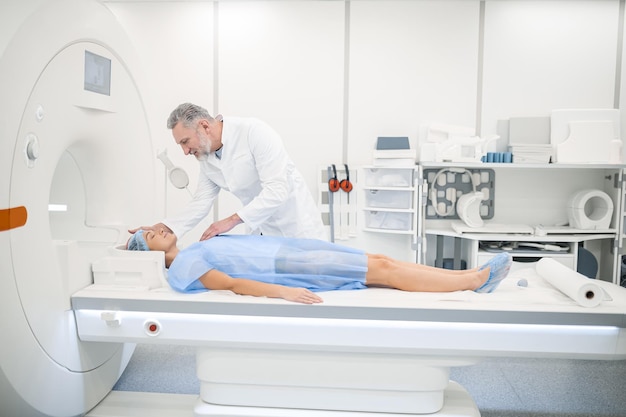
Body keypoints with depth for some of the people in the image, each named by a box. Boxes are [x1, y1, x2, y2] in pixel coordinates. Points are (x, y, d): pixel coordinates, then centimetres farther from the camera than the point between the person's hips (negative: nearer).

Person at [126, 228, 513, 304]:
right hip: (287, 269, -8)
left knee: (382, 261, -1)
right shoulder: (182, 267, -5)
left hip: (288, 250, 8)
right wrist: (282, 291, -28)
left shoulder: (195, 252, 21)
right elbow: (230, 284, -19)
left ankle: (473, 276, 4)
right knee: (383, 269, -11)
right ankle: (477, 280, -3)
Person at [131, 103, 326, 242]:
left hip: (298, 226, -6)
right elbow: (200, 203, 4)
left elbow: (277, 189, -28)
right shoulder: (206, 157, 1)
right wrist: (160, 228, -8)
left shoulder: (254, 132, -22)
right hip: (263, 231, 6)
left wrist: (232, 220, -30)